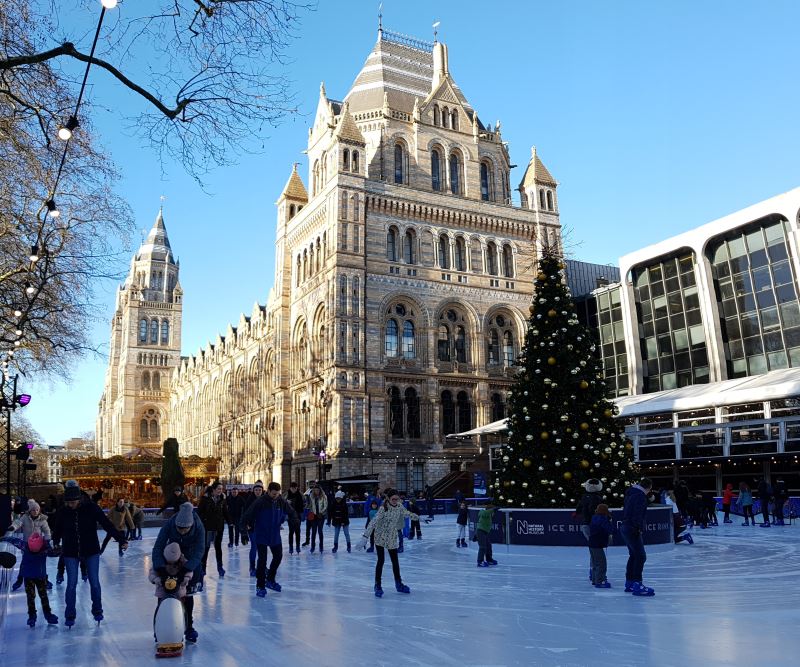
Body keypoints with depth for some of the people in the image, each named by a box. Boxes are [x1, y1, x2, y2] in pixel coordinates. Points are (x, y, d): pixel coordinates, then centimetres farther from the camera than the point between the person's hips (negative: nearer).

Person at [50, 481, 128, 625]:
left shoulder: (91, 508, -14)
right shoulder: (62, 512, -8)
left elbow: (107, 524, -11)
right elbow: (57, 532, 5)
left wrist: (121, 539, -12)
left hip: (91, 551, -1)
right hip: (71, 553, 1)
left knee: (94, 583, 4)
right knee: (71, 584, 2)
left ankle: (97, 611, 24)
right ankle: (70, 616, 18)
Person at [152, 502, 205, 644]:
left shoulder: (199, 528, -32)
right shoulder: (169, 525, -31)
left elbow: (199, 551, -31)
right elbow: (157, 548, -30)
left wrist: (187, 568, -43)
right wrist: (160, 568, -42)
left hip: (190, 561, -1)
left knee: (188, 594, 2)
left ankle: (188, 626, 16)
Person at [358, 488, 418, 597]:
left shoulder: (399, 507, -5)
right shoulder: (383, 508, -24)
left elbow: (407, 514, 15)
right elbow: (374, 522, -30)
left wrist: (417, 518, 30)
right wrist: (365, 537, -36)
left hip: (392, 538, 5)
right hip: (380, 537, -5)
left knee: (395, 560, 12)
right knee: (381, 560, -7)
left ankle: (399, 584, 28)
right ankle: (377, 586, 8)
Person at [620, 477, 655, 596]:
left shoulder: (631, 493, 16)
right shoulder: (640, 496, -15)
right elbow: (637, 514, -24)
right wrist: (639, 528, -22)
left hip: (625, 528, 10)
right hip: (632, 530, -10)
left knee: (634, 555, 18)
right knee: (640, 556, -9)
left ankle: (629, 582, 24)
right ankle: (637, 584, -10)